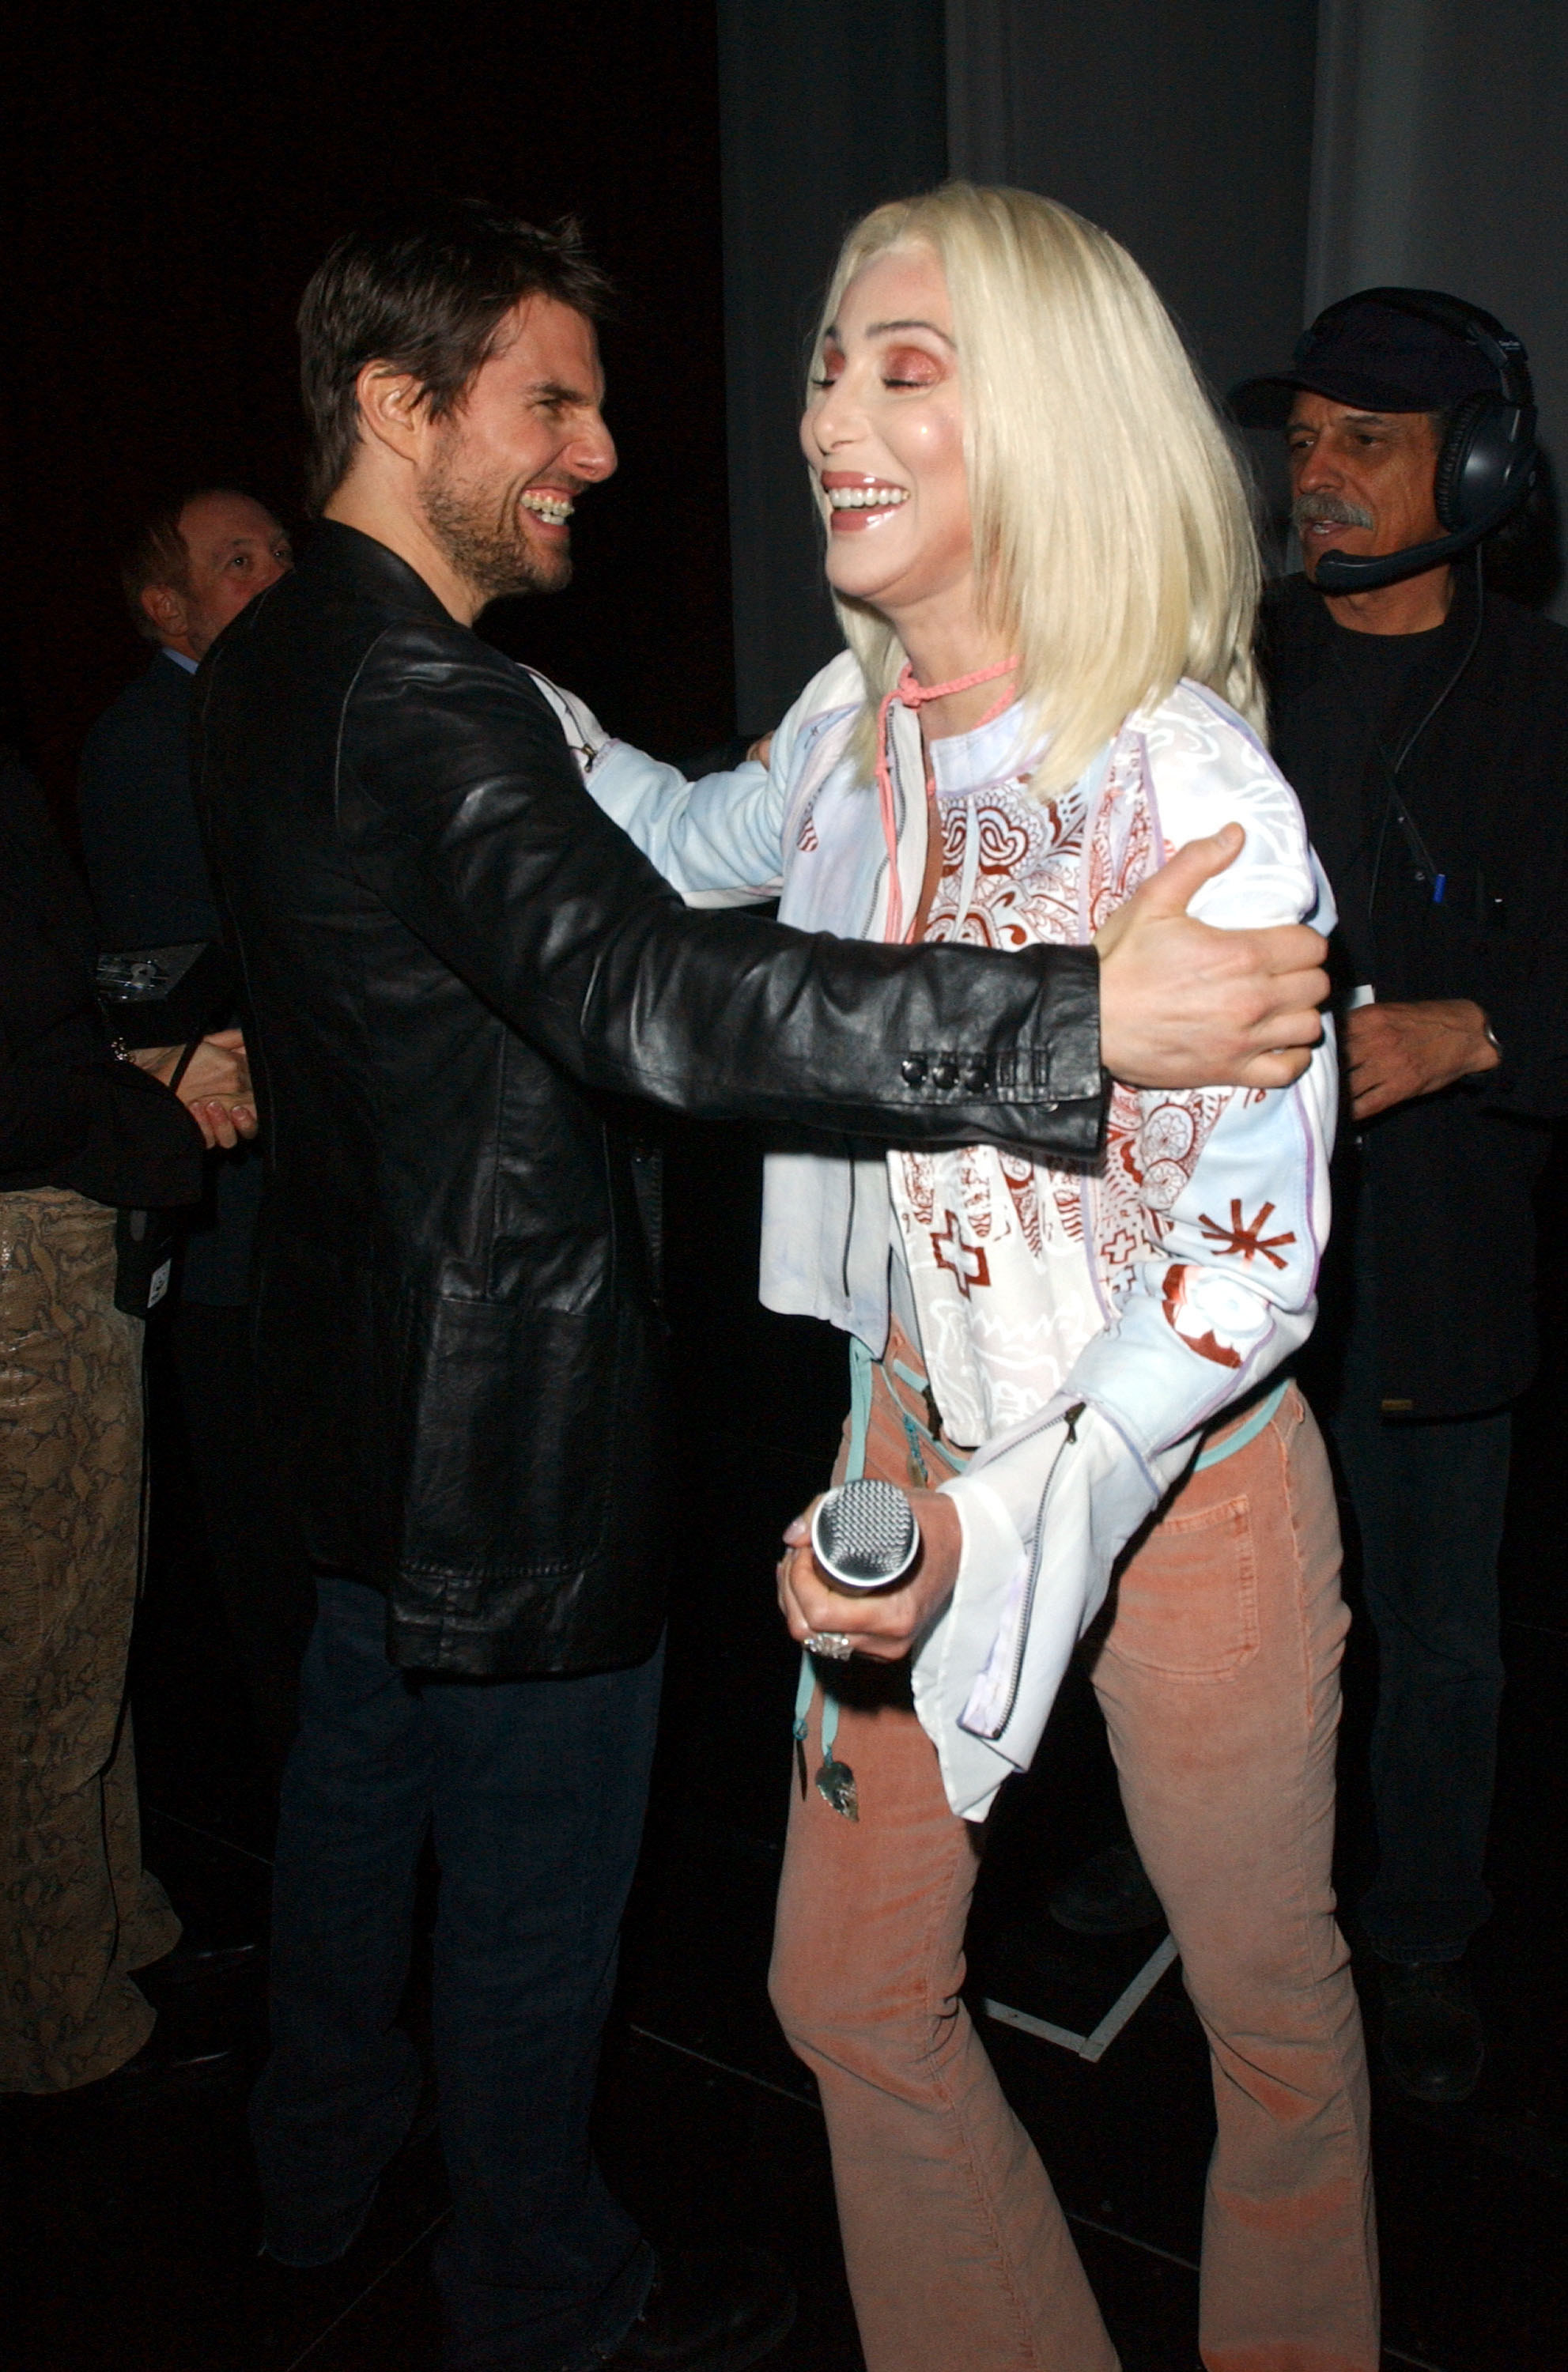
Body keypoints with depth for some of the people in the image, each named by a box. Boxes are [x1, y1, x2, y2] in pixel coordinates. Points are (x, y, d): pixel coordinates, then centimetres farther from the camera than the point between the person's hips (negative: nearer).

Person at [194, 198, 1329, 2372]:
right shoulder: (420, 701, -25)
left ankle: (320, 2165, 50)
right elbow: (642, 987, -41)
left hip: (361, 1357, 10)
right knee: (537, 1870, 10)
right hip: (506, 1401, -10)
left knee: (360, 1766, 26)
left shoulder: (268, 666, 8)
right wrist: (1088, 1020, -45)